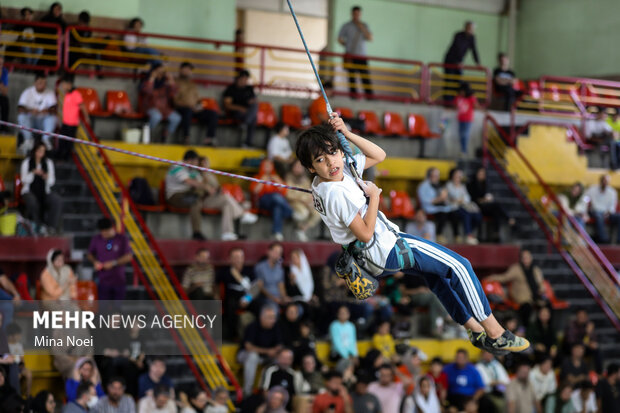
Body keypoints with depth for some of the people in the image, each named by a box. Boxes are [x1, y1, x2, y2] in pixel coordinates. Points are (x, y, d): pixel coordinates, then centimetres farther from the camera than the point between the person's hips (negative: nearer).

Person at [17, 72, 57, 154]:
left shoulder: (50, 93, 1)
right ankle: (29, 140, -34)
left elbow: (53, 109, -12)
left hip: (43, 121, 1)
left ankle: (46, 139, -32)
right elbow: (20, 109, -14)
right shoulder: (27, 92, -3)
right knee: (22, 116, -32)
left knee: (52, 117, -29)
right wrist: (30, 111, -36)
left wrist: (47, 111, -37)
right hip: (29, 120, -1)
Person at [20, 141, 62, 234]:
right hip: (29, 191, -3)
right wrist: (33, 173, -20)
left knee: (57, 201, -29)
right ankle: (38, 227, -24)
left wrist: (47, 177, -15)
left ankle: (51, 227, -25)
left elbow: (52, 182, 8)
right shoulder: (26, 163, 4)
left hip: (44, 192, 3)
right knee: (32, 203, -39)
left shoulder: (49, 163, 11)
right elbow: (24, 181, -4)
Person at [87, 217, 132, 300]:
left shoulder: (122, 239, -3)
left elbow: (129, 256, -6)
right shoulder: (96, 239, 1)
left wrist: (113, 263, -16)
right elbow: (89, 254, 14)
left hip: (119, 281, 0)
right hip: (103, 281, 0)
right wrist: (95, 261, -8)